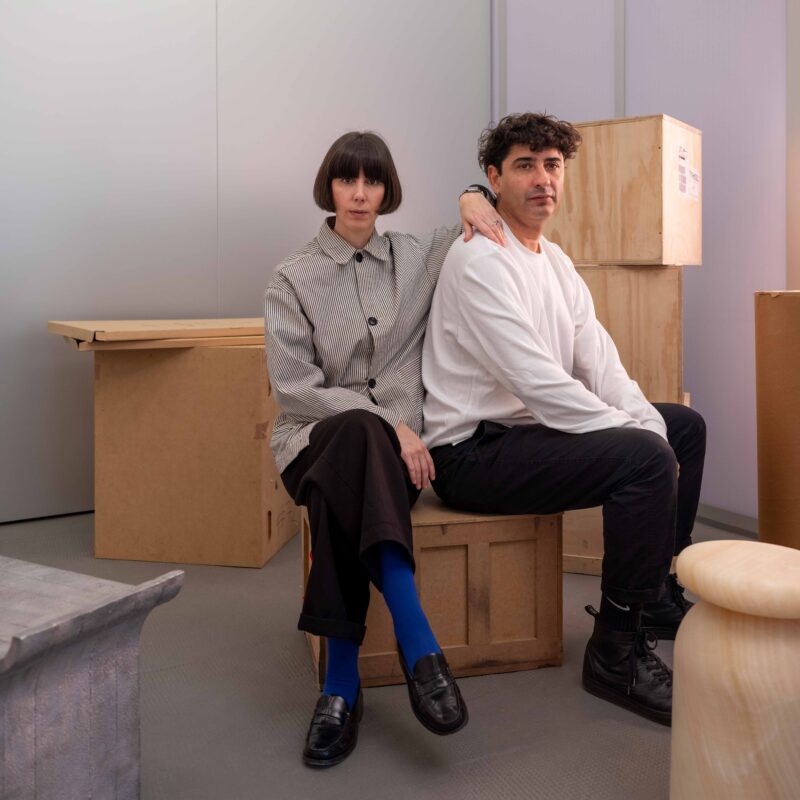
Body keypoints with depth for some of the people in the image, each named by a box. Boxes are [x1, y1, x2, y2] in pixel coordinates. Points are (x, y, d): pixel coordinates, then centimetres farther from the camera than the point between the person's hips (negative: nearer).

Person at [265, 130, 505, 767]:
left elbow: (487, 215, 29)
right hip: (319, 440, -1)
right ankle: (417, 646, -38)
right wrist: (385, 422, -17)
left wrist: (474, 198, 4)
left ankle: (343, 684, -30)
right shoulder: (294, 278, 4)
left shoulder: (416, 257, 12)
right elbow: (296, 388, -6)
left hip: (396, 442, 2)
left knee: (343, 493, -35)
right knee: (358, 433, -39)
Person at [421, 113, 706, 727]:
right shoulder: (480, 260, -16)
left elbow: (600, 361, 6)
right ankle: (618, 653, -11)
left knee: (685, 425, 16)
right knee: (645, 457, -27)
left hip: (525, 427, 10)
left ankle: (655, 593, 28)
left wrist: (648, 422, -11)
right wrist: (639, 435, -20)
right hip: (472, 451, -10)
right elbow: (538, 382, -24)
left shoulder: (555, 262, 14)